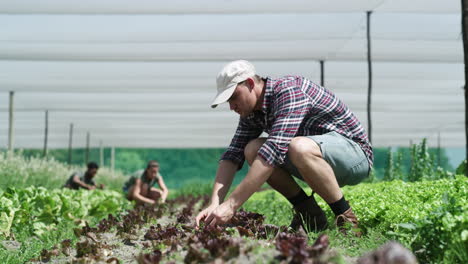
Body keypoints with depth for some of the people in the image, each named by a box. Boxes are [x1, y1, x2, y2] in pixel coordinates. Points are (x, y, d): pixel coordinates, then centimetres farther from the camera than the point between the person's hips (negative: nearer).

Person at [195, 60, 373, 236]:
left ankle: (346, 219, -18)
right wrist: (214, 205, -18)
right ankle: (309, 214, -2)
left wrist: (231, 205, -37)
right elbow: (233, 154, -2)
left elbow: (275, 149, -34)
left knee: (299, 147, -37)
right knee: (252, 150, -9)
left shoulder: (290, 91, -24)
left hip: (355, 152, -8)